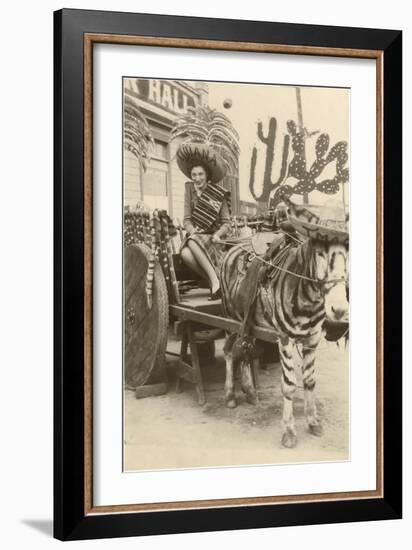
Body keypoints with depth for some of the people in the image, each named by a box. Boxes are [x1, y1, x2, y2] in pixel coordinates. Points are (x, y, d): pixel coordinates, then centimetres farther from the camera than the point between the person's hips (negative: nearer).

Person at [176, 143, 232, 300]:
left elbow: (226, 223, -1)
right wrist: (192, 230, -17)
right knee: (186, 254, -33)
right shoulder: (190, 189, 8)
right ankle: (214, 282, -22)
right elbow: (187, 219, 5)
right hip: (195, 237, 3)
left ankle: (215, 280, -34)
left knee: (193, 242, -36)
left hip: (213, 239, -3)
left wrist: (218, 234, -22)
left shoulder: (219, 194, -1)